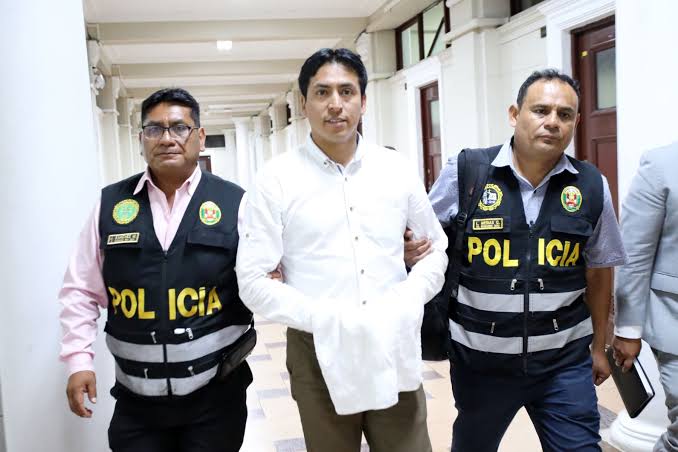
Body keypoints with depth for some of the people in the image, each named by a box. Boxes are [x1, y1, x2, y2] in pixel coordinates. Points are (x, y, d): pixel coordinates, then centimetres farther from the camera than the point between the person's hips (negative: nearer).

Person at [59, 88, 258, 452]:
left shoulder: (235, 203, -3)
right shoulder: (110, 204, 2)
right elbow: (81, 292, 6)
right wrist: (78, 359, -1)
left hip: (215, 394, -1)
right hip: (136, 399, 2)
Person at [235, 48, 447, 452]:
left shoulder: (398, 169, 4)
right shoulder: (277, 179, -4)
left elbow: (435, 249, 12)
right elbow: (253, 281, -6)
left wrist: (409, 299, -7)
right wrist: (321, 317, -17)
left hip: (394, 349, 2)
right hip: (319, 351, -2)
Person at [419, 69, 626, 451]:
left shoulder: (592, 186, -1)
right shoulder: (465, 173, -9)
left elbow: (598, 270, 10)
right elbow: (423, 242, 3)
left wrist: (598, 345, 16)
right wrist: (409, 250, -20)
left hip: (564, 360, 1)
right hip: (480, 357, 0)